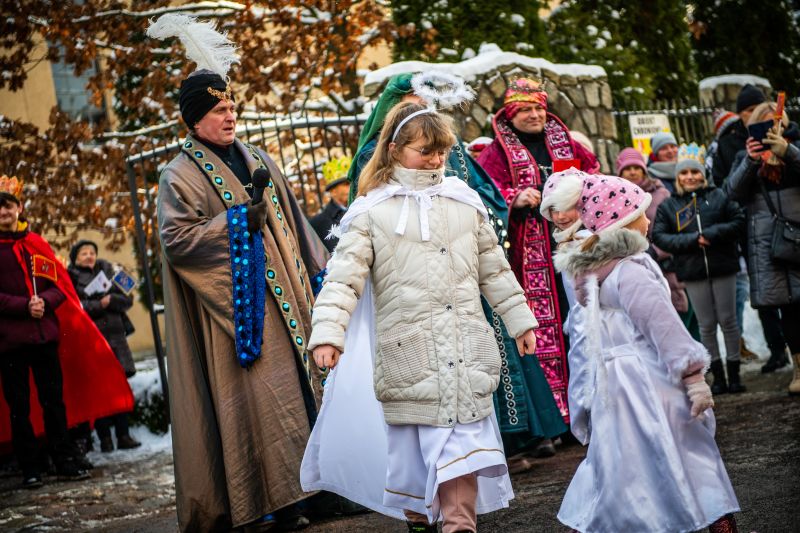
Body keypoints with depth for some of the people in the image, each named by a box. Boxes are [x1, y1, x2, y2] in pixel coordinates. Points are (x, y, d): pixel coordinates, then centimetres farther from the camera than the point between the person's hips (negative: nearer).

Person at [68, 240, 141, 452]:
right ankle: (105, 438, 2)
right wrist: (100, 304, -13)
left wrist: (110, 299, -9)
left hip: (115, 336, 4)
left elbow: (127, 299, 9)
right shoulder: (71, 278, 3)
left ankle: (123, 436, 7)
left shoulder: (107, 270, 16)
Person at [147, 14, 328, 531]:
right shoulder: (181, 176, -3)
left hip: (282, 296, 6)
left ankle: (298, 487, 14)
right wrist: (237, 222, -18)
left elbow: (292, 221, 20)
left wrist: (320, 272, 16)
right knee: (258, 396, -9)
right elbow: (176, 238, -14)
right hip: (235, 304, -6)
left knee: (298, 384, 5)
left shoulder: (257, 161, 16)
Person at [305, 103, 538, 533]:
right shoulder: (371, 211, -1)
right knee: (413, 442, 7)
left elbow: (494, 269, 18)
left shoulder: (464, 200, 11)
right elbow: (344, 276, -7)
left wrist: (519, 320, 19)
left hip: (465, 349, 2)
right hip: (408, 351, -2)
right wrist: (327, 332, -19)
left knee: (464, 441, -3)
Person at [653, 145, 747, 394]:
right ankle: (718, 376, 13)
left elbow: (738, 221, -1)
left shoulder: (719, 196, 3)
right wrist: (691, 240, -14)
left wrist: (712, 233, -15)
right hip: (693, 273, 1)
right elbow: (659, 236, -2)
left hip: (722, 268, -1)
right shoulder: (668, 205, 4)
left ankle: (734, 373, 15)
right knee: (707, 325, 5)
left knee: (728, 320, 5)